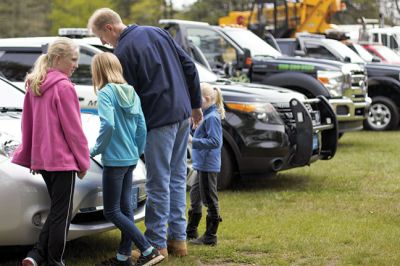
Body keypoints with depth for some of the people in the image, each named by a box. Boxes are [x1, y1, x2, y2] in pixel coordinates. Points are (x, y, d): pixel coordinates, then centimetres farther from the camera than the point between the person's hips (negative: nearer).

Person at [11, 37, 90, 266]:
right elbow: (73, 128, -13)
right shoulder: (64, 87, -15)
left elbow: (28, 124, 14)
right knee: (62, 214, 2)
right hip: (63, 159, -8)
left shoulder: (34, 86, 10)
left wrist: (29, 156, 20)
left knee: (57, 211, 16)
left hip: (42, 158, 8)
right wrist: (83, 161, -5)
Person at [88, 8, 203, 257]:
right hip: (182, 113, 8)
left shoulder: (122, 52, -11)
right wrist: (196, 104, 19)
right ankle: (178, 239, 18)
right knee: (177, 177, 14)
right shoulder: (158, 32, 12)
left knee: (158, 183, -2)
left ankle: (156, 244, 3)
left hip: (159, 119, -8)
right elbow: (189, 67, 13)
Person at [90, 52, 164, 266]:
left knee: (112, 212, -2)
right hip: (130, 159, 8)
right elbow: (141, 127, 10)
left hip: (114, 160, -8)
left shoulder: (106, 93, -13)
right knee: (125, 208, 12)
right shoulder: (131, 93, 10)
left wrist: (96, 150, -13)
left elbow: (108, 125, -25)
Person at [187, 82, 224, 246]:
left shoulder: (212, 117, -17)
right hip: (202, 165, 11)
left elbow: (215, 141, -23)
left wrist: (193, 141, -23)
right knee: (195, 195, 20)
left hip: (208, 165, -11)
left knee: (210, 200, -4)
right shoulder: (207, 115, 12)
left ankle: (210, 237, 2)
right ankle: (191, 231, 32)